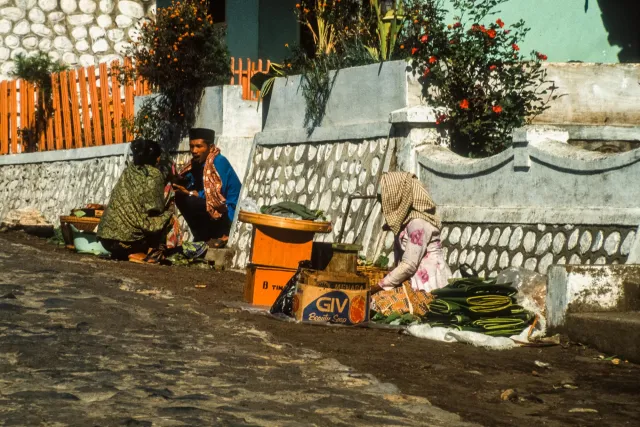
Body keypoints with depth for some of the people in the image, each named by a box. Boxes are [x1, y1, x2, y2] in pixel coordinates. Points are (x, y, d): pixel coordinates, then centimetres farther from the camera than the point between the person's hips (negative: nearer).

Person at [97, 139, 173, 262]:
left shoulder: (128, 171, 16)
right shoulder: (153, 173, -2)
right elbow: (156, 208, -5)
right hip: (126, 239, -7)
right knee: (167, 215, 12)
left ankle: (121, 253, 13)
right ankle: (137, 253, 0)